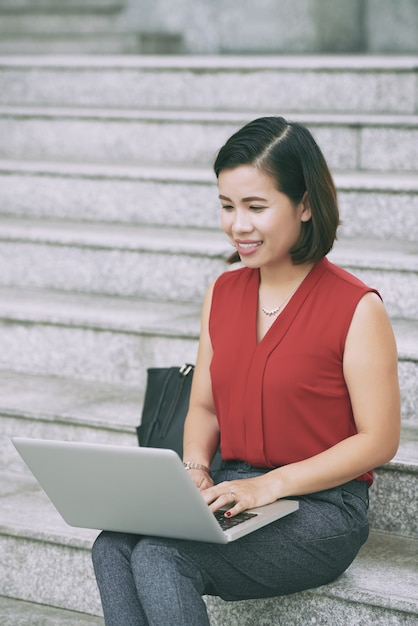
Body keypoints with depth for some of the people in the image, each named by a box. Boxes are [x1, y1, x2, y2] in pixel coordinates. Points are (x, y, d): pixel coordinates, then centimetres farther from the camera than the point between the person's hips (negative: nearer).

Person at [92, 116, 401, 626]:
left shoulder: (356, 307, -11)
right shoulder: (223, 293, 9)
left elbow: (379, 440, -10)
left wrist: (269, 485, -18)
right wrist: (195, 469, -5)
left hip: (322, 507, -6)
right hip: (234, 496, 6)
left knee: (160, 557, -28)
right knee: (113, 547, -23)